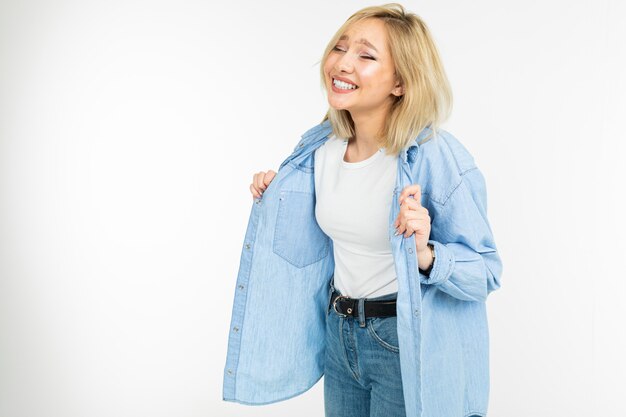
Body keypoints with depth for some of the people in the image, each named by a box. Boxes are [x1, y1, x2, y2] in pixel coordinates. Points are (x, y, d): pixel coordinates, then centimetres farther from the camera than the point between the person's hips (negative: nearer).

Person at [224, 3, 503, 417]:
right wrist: (279, 204, 2)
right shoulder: (322, 147, -2)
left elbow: (486, 272, -16)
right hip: (338, 336, 6)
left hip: (407, 345, -6)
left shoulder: (438, 158, -21)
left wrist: (425, 255, -33)